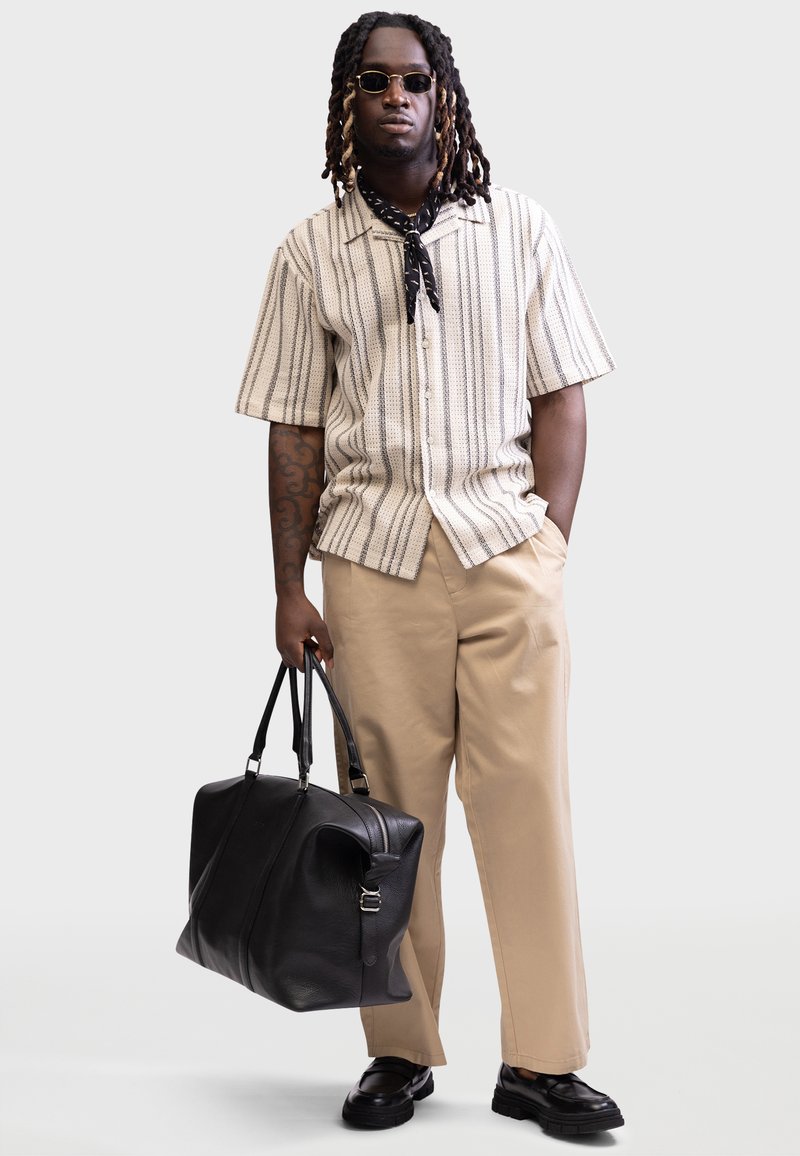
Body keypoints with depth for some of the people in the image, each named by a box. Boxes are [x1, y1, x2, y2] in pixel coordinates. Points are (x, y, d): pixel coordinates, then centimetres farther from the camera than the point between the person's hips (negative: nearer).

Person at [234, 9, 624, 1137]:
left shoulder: (520, 229, 7)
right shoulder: (311, 254, 7)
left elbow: (561, 399, 6)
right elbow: (294, 431, 5)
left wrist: (550, 539, -3)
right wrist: (290, 587, 1)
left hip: (508, 543, 0)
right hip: (372, 551, 1)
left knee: (527, 798, -2)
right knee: (388, 808, 4)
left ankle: (542, 1060, 7)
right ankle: (400, 1053, 16)